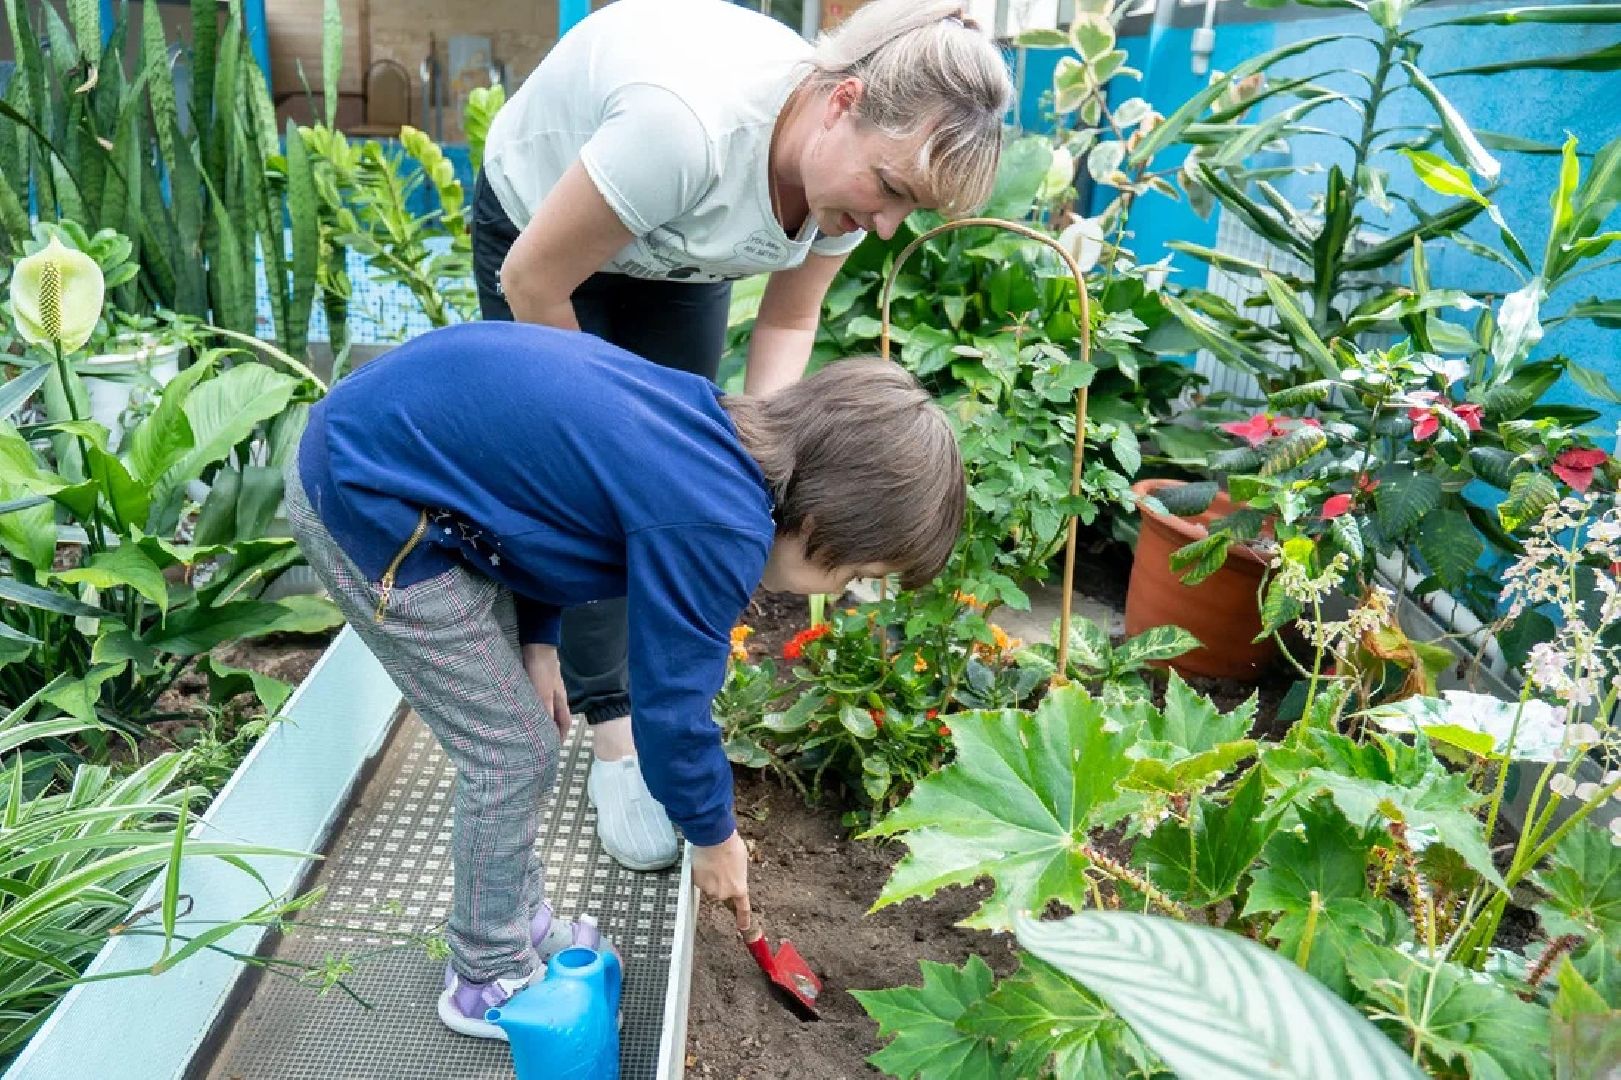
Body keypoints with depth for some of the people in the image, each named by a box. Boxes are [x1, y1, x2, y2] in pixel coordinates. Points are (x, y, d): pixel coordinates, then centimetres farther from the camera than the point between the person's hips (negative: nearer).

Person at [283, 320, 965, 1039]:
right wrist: (715, 838, 4)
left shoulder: (706, 431, 2)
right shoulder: (717, 530, -24)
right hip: (365, 508, -9)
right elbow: (672, 709, -14)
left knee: (516, 739, 16)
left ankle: (519, 924, 34)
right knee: (514, 758, 1)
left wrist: (535, 639, 6)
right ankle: (489, 981, 22)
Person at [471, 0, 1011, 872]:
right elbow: (532, 284, -30)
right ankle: (617, 740, 4)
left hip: (676, 254, 5)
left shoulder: (848, 158, -22)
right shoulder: (688, 123, -43)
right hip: (538, 229, -5)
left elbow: (786, 326, -9)